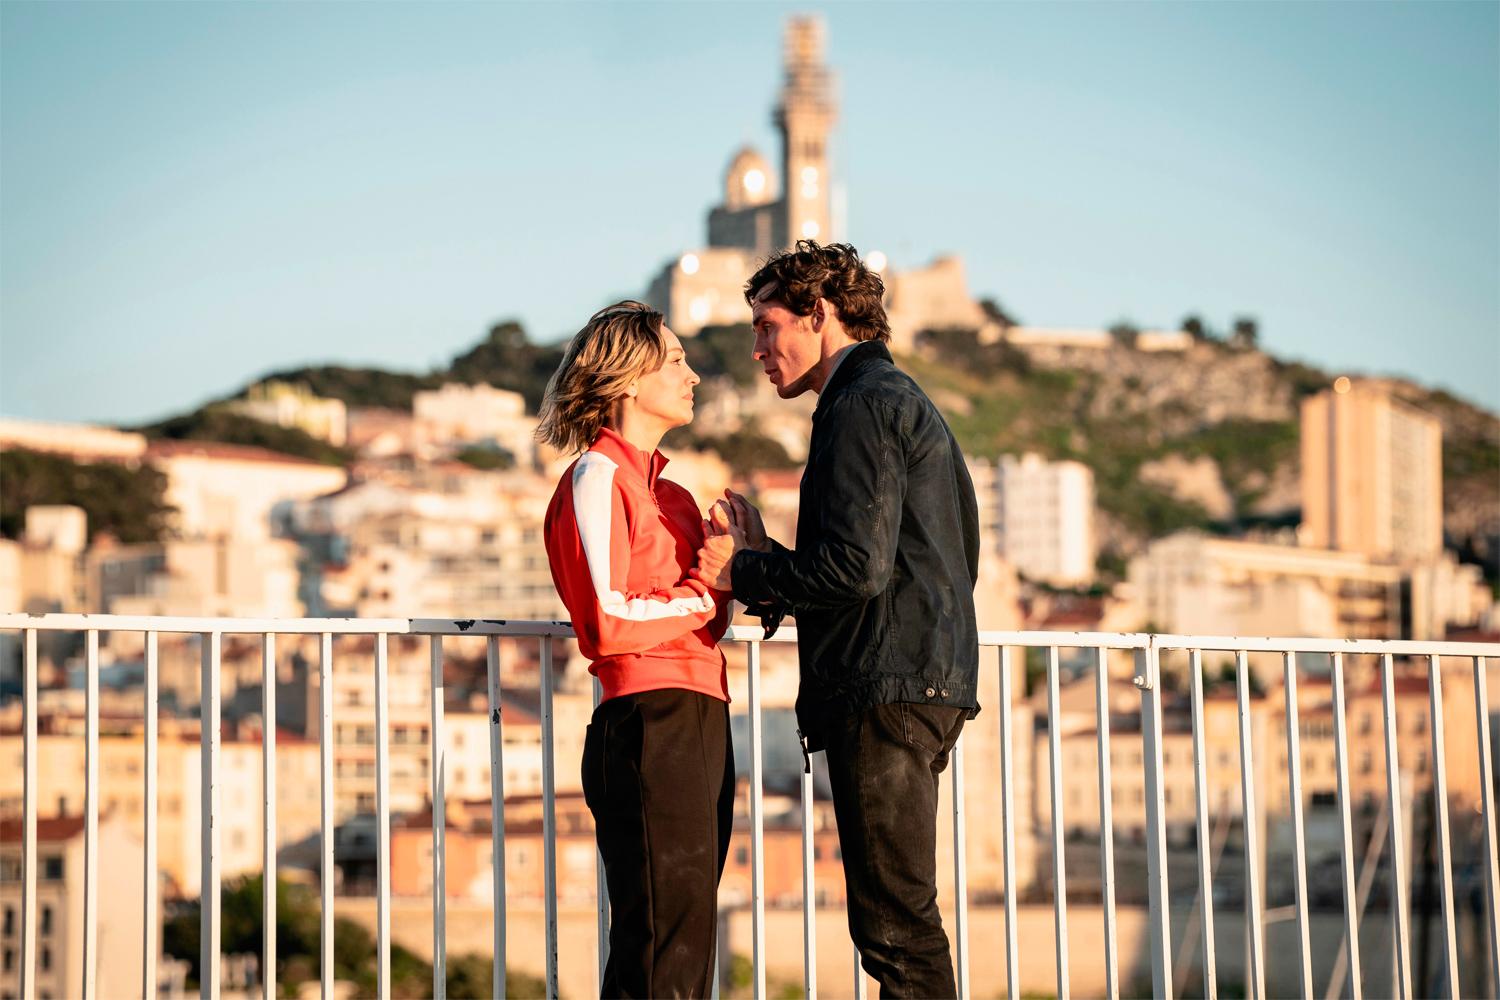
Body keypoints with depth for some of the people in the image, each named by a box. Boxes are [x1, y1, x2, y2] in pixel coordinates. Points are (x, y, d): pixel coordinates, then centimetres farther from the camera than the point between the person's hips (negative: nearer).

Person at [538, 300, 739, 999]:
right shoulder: (597, 477, -5)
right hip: (650, 724, -9)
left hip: (700, 728, 9)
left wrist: (722, 573, 1)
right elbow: (609, 619, -15)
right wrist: (705, 591, -4)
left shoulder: (668, 493, 22)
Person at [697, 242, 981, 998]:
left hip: (885, 691, -11)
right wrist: (767, 563, 17)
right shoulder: (903, 399, 23)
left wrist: (743, 574, -5)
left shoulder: (863, 405, -9)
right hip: (927, 681, 11)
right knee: (901, 923, 12)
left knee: (896, 925, -10)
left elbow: (858, 565, -20)